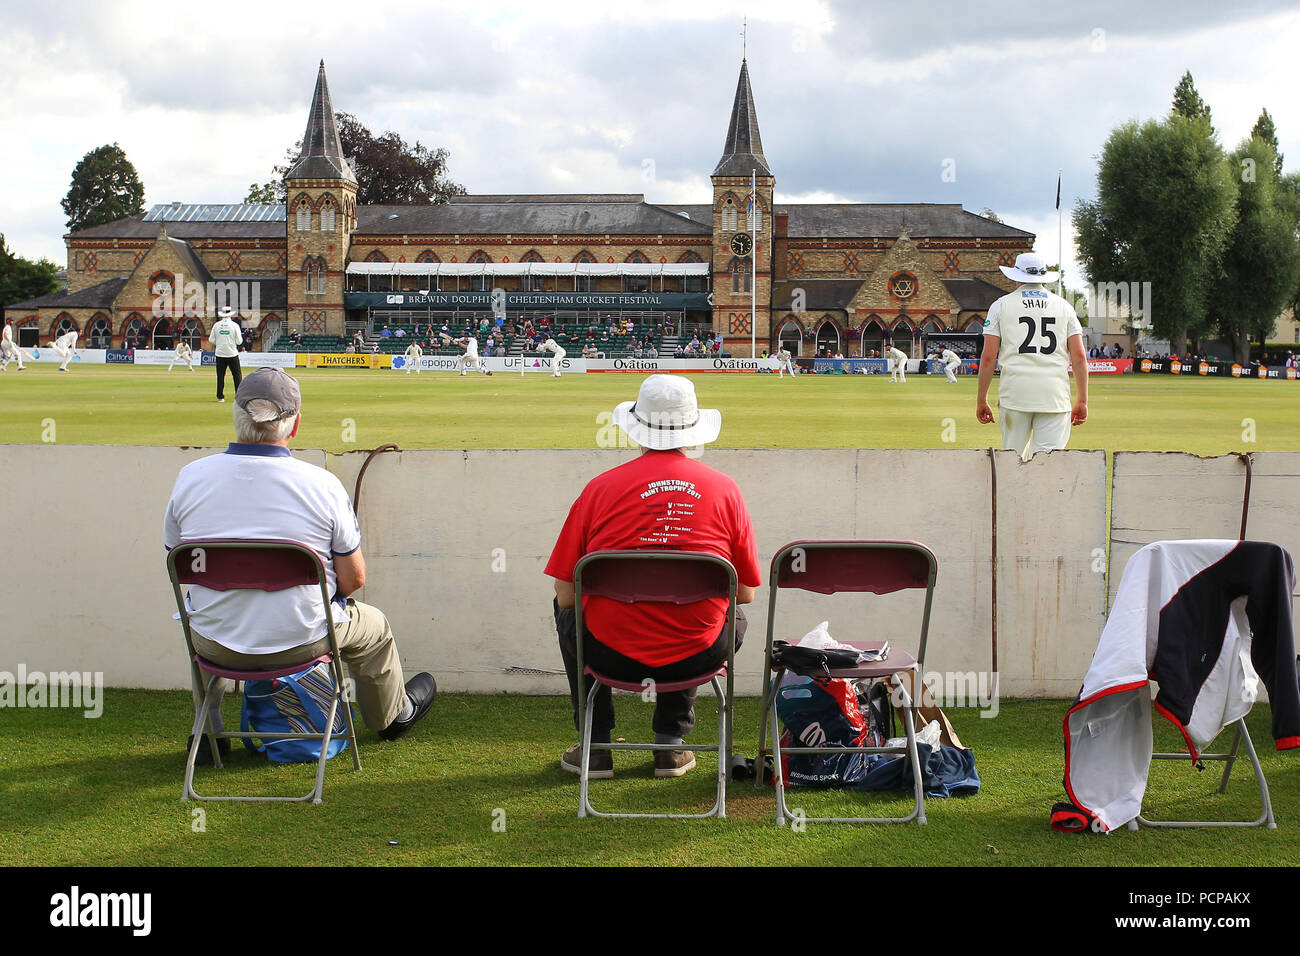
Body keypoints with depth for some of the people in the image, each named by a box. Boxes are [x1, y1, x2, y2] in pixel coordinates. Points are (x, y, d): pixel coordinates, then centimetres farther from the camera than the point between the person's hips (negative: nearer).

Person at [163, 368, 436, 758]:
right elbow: (354, 577, -8)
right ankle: (393, 714, 55)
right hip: (301, 642, -2)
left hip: (216, 647, 2)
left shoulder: (191, 477, -9)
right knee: (372, 625, 30)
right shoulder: (322, 484, -15)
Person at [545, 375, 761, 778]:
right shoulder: (724, 489, -1)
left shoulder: (601, 488, -5)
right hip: (696, 657, 1)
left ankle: (595, 746, 33)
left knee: (568, 610, 34)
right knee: (734, 619, 36)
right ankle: (671, 744, 32)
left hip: (612, 654, 0)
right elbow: (746, 592, 5)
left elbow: (565, 594, -1)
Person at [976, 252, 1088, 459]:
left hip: (1014, 393, 0)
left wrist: (981, 401, 7)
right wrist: (1082, 401, 9)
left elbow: (988, 357, 2)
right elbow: (1079, 356, 5)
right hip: (1055, 395, 1)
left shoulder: (1001, 305, 8)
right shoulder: (1064, 306, 12)